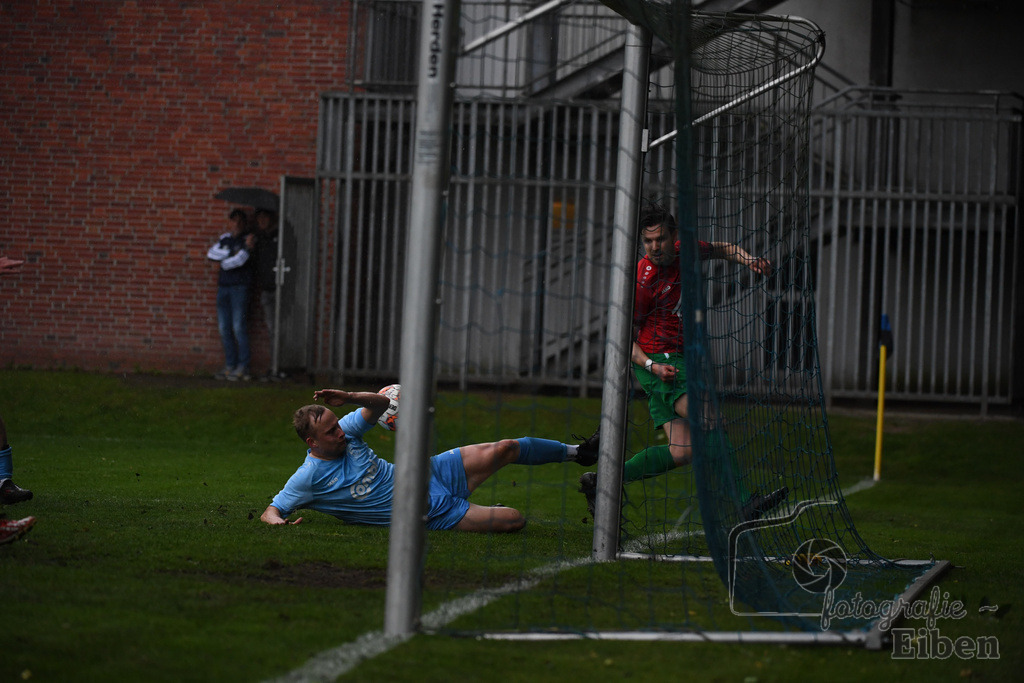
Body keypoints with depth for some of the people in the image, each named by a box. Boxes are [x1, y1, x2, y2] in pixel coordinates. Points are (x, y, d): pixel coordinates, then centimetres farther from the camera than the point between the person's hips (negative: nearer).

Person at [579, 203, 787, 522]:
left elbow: (720, 248, 24)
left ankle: (600, 482, 8)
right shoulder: (643, 280, -16)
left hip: (676, 361, 8)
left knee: (682, 452, 1)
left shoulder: (684, 251, 4)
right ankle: (742, 503, -30)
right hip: (658, 361, -8)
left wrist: (748, 259, 4)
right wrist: (652, 365, -25)